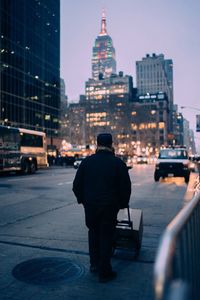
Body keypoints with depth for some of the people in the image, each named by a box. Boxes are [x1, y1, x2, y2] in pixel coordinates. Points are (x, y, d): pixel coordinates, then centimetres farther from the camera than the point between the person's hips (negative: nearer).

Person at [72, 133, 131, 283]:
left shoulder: (87, 161, 0)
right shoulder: (118, 163, -6)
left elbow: (77, 185, 3)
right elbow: (126, 186, -5)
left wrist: (82, 199, 17)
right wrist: (123, 203, 9)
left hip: (90, 204, 2)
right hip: (110, 206, -2)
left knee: (93, 232, 21)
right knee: (106, 236, 7)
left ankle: (94, 264, 30)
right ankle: (104, 272, 15)